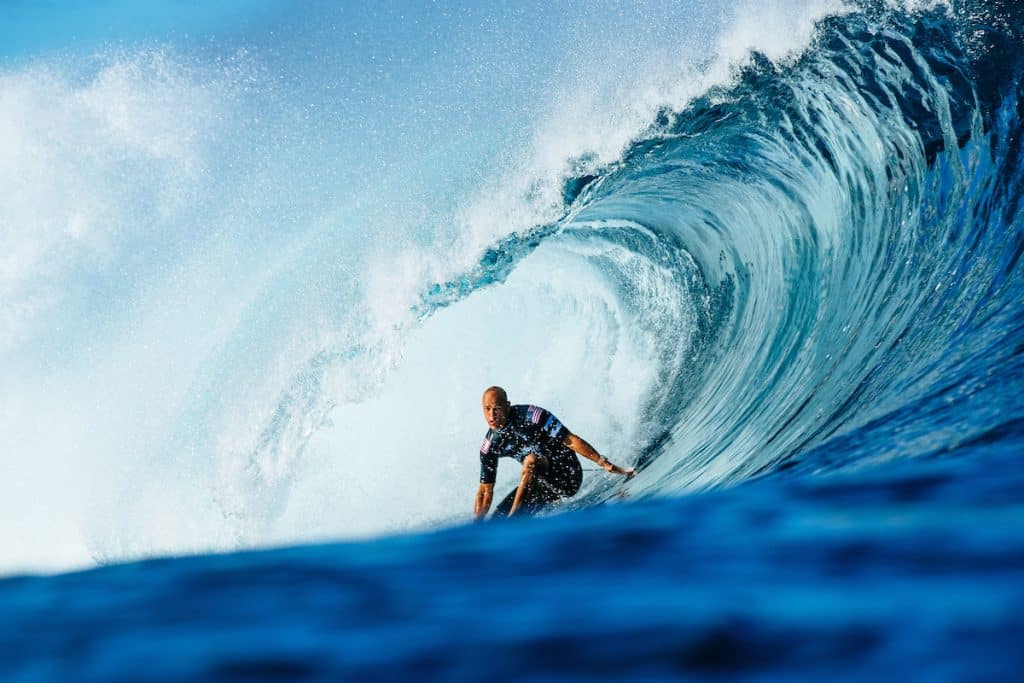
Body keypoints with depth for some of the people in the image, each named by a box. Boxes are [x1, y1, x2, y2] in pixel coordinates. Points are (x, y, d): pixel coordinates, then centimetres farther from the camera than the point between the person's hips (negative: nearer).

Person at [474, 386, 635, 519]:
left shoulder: (529, 416, -22)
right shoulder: (490, 445, -5)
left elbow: (571, 441, -22)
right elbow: (486, 490, 3)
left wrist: (605, 464, -26)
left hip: (567, 475, -6)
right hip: (539, 483, 6)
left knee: (531, 460, -33)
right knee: (497, 519, -4)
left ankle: (513, 517, -28)